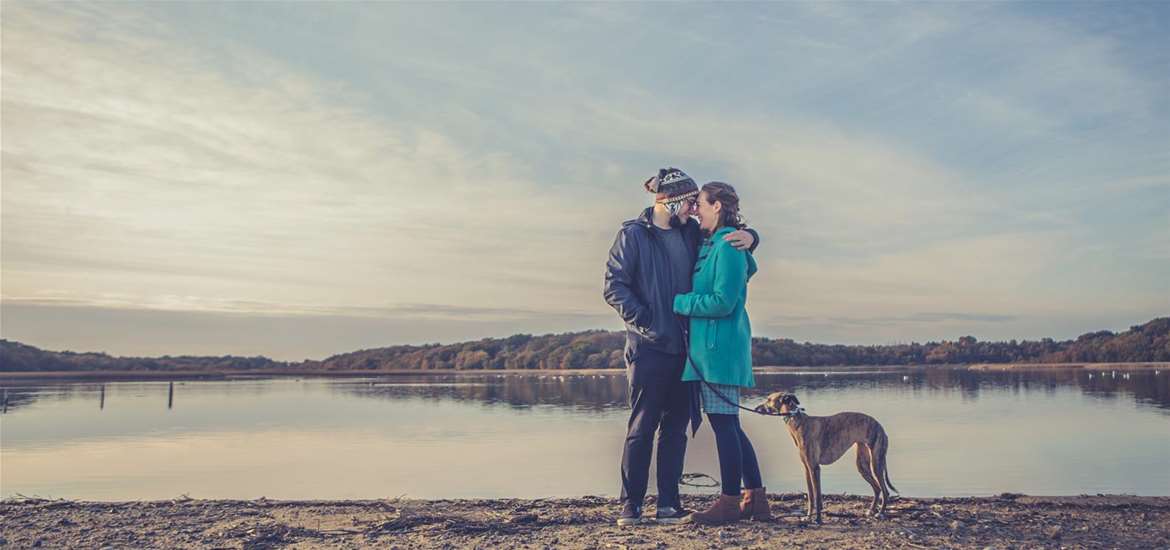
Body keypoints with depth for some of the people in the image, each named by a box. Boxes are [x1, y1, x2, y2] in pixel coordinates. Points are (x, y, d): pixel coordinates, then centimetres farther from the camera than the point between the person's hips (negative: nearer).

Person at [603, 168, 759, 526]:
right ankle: (630, 506, 8)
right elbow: (614, 286, -9)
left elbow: (727, 239, 21)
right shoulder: (633, 234, -4)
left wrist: (748, 236, -2)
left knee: (676, 427, 8)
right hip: (648, 348, -6)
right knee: (642, 427, -2)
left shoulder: (691, 234, 12)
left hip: (683, 346, 6)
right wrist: (644, 322, -16)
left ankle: (668, 506, 16)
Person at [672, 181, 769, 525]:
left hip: (719, 345, -10)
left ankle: (730, 503, 5)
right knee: (729, 425, 13)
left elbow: (722, 302, -18)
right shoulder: (711, 245, 16)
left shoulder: (728, 246, -12)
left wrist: (678, 302, -10)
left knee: (724, 424, -4)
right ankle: (755, 499, 20)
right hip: (713, 346, 10)